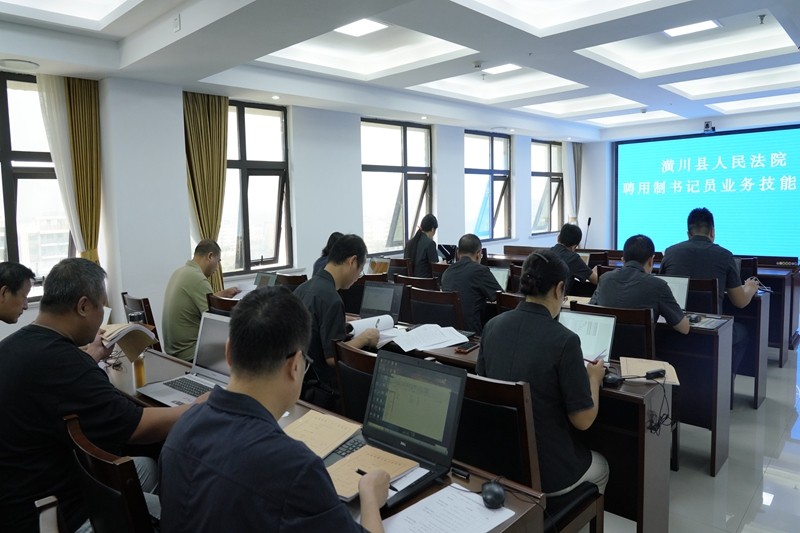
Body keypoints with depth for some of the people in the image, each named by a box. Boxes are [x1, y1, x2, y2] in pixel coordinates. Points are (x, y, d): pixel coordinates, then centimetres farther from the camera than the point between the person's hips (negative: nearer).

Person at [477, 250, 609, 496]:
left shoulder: (492, 326, -5)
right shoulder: (563, 340, -22)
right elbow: (582, 420, -15)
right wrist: (594, 378, 4)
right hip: (547, 471, -5)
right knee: (601, 468, 31)